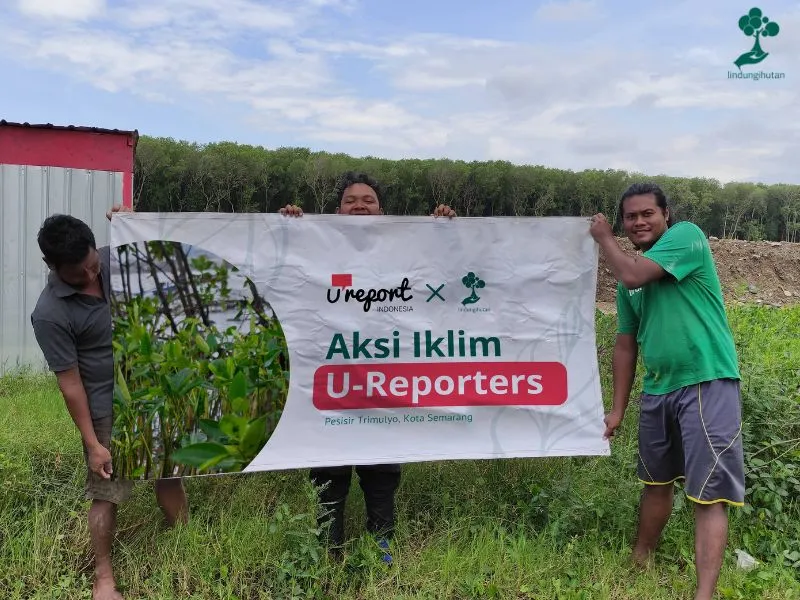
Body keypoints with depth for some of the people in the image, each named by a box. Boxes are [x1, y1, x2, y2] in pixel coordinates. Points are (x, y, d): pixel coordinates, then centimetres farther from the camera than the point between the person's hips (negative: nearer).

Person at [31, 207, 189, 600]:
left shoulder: (113, 258, -8)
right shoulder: (50, 314, -21)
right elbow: (70, 384, -17)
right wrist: (92, 443, -13)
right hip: (109, 413, -5)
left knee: (169, 473, 17)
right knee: (106, 495, 6)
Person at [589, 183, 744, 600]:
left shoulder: (688, 236, -7)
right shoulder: (629, 278, 12)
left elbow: (633, 276, -22)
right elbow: (626, 344, 15)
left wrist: (603, 238, -3)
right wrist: (617, 409, 12)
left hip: (707, 384, -7)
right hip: (657, 389, 7)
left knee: (709, 494, -8)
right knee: (657, 483, 20)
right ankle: (639, 564, 36)